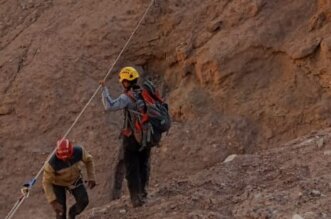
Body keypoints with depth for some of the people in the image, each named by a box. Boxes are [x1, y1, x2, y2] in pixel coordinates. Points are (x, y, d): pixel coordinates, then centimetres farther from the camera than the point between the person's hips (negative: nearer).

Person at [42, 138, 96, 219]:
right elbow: (46, 182, -25)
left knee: (84, 201, -13)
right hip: (58, 183, -2)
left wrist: (91, 178, -10)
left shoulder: (79, 151, -33)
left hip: (75, 179, 2)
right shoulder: (52, 163, -39)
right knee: (61, 210, -6)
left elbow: (88, 160, -8)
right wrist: (53, 201, -28)